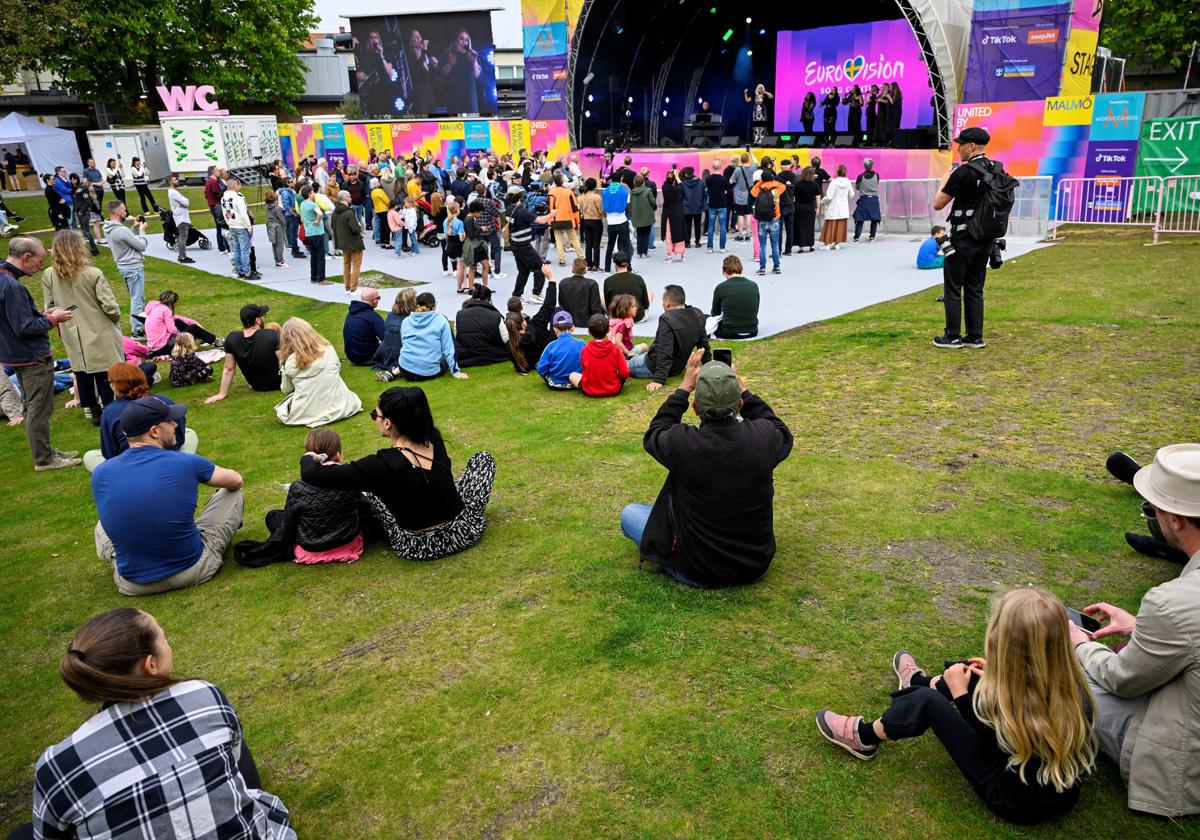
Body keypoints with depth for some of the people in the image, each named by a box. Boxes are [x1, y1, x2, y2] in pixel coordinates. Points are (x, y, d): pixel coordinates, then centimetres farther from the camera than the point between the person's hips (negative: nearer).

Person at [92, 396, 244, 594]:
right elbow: (236, 481, 6)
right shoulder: (186, 463, -15)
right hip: (192, 572, -3)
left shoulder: (100, 474, -7)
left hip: (133, 584, 4)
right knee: (233, 494, 14)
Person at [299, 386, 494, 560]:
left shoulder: (382, 465, -24)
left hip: (417, 547, -2)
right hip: (465, 533, 2)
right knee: (483, 458, 21)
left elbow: (311, 474, -20)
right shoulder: (435, 440, -11)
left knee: (369, 484, 16)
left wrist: (309, 458, 5)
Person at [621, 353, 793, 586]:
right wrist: (742, 389, 8)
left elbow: (653, 435, -2)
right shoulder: (763, 438, -21)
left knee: (629, 513, 17)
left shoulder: (682, 444, -28)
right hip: (757, 566, 2)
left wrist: (685, 387, 3)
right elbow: (783, 434, 6)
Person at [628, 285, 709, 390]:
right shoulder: (698, 315, -6)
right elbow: (703, 344, 4)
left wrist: (659, 380, -32)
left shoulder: (667, 319, -29)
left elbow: (665, 352, -33)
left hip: (653, 366, -8)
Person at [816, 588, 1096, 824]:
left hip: (1018, 806, -6)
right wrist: (997, 678, 3)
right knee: (977, 676, 13)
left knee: (927, 701, -10)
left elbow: (987, 736, -14)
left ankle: (865, 738, 18)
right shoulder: (1072, 685, -22)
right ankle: (920, 682, 47)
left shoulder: (1019, 718, -38)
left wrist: (962, 695, -5)